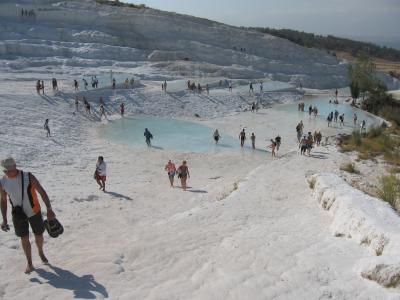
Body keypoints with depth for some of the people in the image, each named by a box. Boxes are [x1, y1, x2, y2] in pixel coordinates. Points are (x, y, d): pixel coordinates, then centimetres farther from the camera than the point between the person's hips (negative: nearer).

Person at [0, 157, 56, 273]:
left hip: (34, 212, -1)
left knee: (39, 235, 13)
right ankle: (29, 263, 21)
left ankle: (41, 252, 43)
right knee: (24, 238, 4)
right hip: (18, 214, 1)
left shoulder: (28, 177, -20)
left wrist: (49, 209, -23)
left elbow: (42, 192, -17)